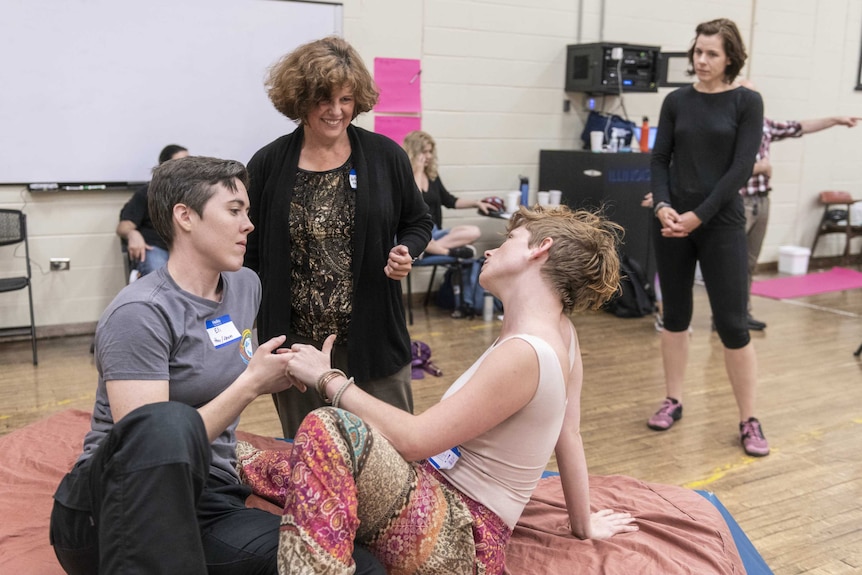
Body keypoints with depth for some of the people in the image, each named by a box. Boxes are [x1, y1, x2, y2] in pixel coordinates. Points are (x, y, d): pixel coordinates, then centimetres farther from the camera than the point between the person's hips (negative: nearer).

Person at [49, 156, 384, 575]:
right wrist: (252, 383, -15)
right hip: (115, 507, -5)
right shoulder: (140, 313, -14)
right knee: (171, 422, -41)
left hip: (207, 505, 6)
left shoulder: (245, 285, 8)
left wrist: (273, 375, 9)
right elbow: (151, 445, -21)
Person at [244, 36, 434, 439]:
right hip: (296, 345, 1)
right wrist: (254, 338, 0)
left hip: (374, 341, 0)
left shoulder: (385, 156, -1)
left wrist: (406, 252, -10)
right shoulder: (268, 165, -1)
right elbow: (249, 256, 5)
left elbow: (418, 222, 12)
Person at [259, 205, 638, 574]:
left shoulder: (523, 354, -23)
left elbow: (413, 440, -23)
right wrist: (584, 525, 28)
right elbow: (568, 434, 16)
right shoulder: (560, 333, 5)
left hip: (456, 537, -9)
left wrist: (328, 380, -12)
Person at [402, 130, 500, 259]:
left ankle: (430, 248, -26)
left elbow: (449, 201, 23)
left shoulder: (432, 175, 13)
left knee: (474, 232, -14)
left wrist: (476, 203, 14)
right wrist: (418, 171, -13)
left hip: (434, 231, 7)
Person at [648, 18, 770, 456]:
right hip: (672, 220, 3)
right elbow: (660, 159, 5)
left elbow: (741, 168, -9)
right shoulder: (676, 101, 7)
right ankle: (673, 401, 24)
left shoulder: (747, 102, -2)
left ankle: (749, 421, 8)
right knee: (674, 314, 10)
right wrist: (663, 205, -12)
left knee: (732, 323, -3)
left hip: (721, 223, -3)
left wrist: (699, 215, -16)